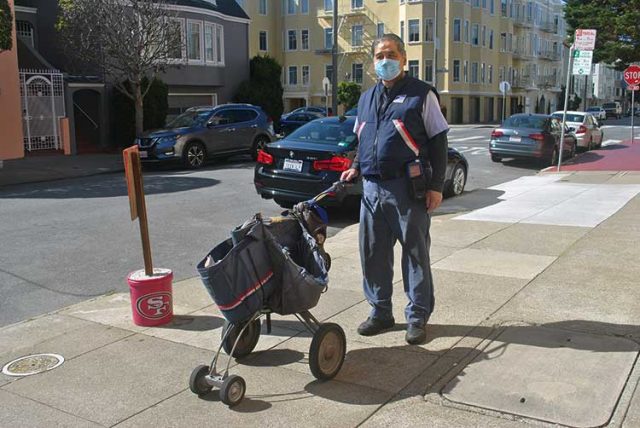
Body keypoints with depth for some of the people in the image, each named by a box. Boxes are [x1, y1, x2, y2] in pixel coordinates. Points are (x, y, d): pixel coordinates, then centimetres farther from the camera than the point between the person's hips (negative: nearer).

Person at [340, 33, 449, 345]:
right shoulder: (366, 99, 17)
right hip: (372, 187, 6)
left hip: (408, 188, -6)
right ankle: (381, 312, 24)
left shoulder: (421, 94, -1)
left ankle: (418, 316, 15)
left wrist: (435, 185, -9)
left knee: (416, 254, 3)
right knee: (373, 253, 9)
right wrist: (356, 168, 9)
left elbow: (438, 141, -3)